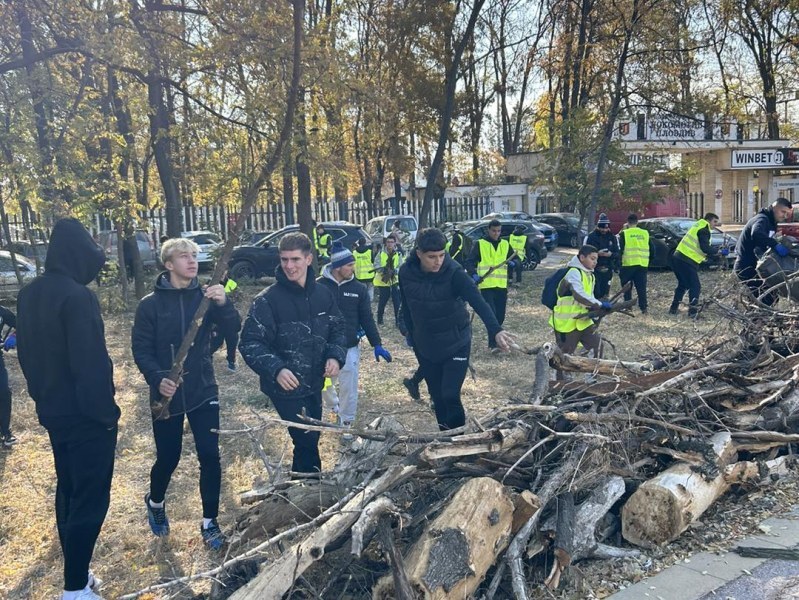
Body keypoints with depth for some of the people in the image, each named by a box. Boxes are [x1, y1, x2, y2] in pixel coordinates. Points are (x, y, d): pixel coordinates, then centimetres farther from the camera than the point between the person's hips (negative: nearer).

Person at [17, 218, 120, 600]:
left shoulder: (29, 294, 6)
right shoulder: (77, 297, -22)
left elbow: (25, 352, 14)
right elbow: (91, 363, -24)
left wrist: (42, 395, 21)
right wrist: (106, 411, -15)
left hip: (52, 410, 9)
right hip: (85, 415, -9)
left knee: (67, 489, 18)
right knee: (90, 497, 1)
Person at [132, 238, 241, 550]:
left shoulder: (205, 296, -1)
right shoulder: (150, 304, -4)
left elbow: (231, 330, -13)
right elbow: (141, 348, -5)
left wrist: (223, 304, -32)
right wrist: (158, 379, -21)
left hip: (203, 391, 1)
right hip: (166, 394, -1)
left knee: (210, 456, -1)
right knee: (168, 457, 11)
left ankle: (210, 522, 15)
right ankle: (155, 502, 42)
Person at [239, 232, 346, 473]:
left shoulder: (322, 294, 1)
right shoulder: (267, 300, -16)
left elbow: (337, 329, 11)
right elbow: (249, 343, -16)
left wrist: (335, 356, -8)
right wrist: (276, 369, -30)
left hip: (314, 384, 6)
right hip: (286, 387, -6)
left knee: (309, 440, 18)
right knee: (307, 442, -5)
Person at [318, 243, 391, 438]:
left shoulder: (358, 288, -3)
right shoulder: (319, 286, -10)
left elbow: (367, 319, 1)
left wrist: (377, 345, -3)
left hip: (350, 348, 1)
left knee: (349, 389, 5)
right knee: (323, 386, 17)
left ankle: (346, 424, 22)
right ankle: (335, 409, 46)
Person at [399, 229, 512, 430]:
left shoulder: (454, 272, -23)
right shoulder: (406, 273, -13)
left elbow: (478, 301, -35)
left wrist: (496, 330, -49)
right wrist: (410, 333, 11)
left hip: (456, 344, -3)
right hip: (425, 346, 3)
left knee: (450, 395, -9)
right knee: (437, 396, 13)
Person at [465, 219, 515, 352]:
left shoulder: (505, 244, 10)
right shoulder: (480, 244, -1)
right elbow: (469, 262, -4)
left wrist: (513, 263, -10)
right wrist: (474, 275, -22)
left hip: (502, 286, 4)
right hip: (486, 285, -4)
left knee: (500, 316, 9)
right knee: (491, 314, -13)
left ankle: (494, 340, 26)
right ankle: (493, 344, -11)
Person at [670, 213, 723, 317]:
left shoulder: (699, 225, 21)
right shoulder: (704, 230, -8)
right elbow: (705, 248, -18)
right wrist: (720, 251, -10)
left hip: (678, 258, 10)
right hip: (687, 261, -10)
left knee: (683, 285, 22)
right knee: (695, 287, -2)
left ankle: (674, 308, 25)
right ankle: (693, 311, -5)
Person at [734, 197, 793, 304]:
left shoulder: (771, 222, 17)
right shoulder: (762, 219, -17)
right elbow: (756, 234, -41)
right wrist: (776, 245, -45)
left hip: (752, 266, 10)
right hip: (747, 267, -10)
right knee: (767, 299, -13)